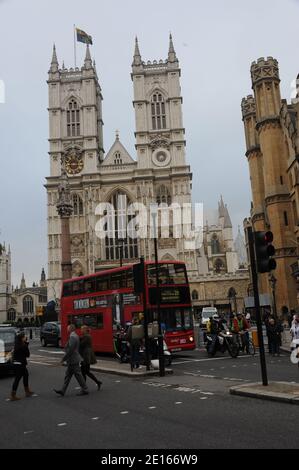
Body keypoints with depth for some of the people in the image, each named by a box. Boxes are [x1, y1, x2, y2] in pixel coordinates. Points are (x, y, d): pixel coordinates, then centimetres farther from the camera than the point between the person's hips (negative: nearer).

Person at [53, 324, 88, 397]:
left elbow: (70, 350, -25)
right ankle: (63, 391, 14)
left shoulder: (72, 337, -19)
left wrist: (64, 358, -17)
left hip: (73, 360, -10)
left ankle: (85, 390, 8)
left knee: (78, 375, -1)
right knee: (68, 375, 11)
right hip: (72, 360, 10)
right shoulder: (75, 336, 13)